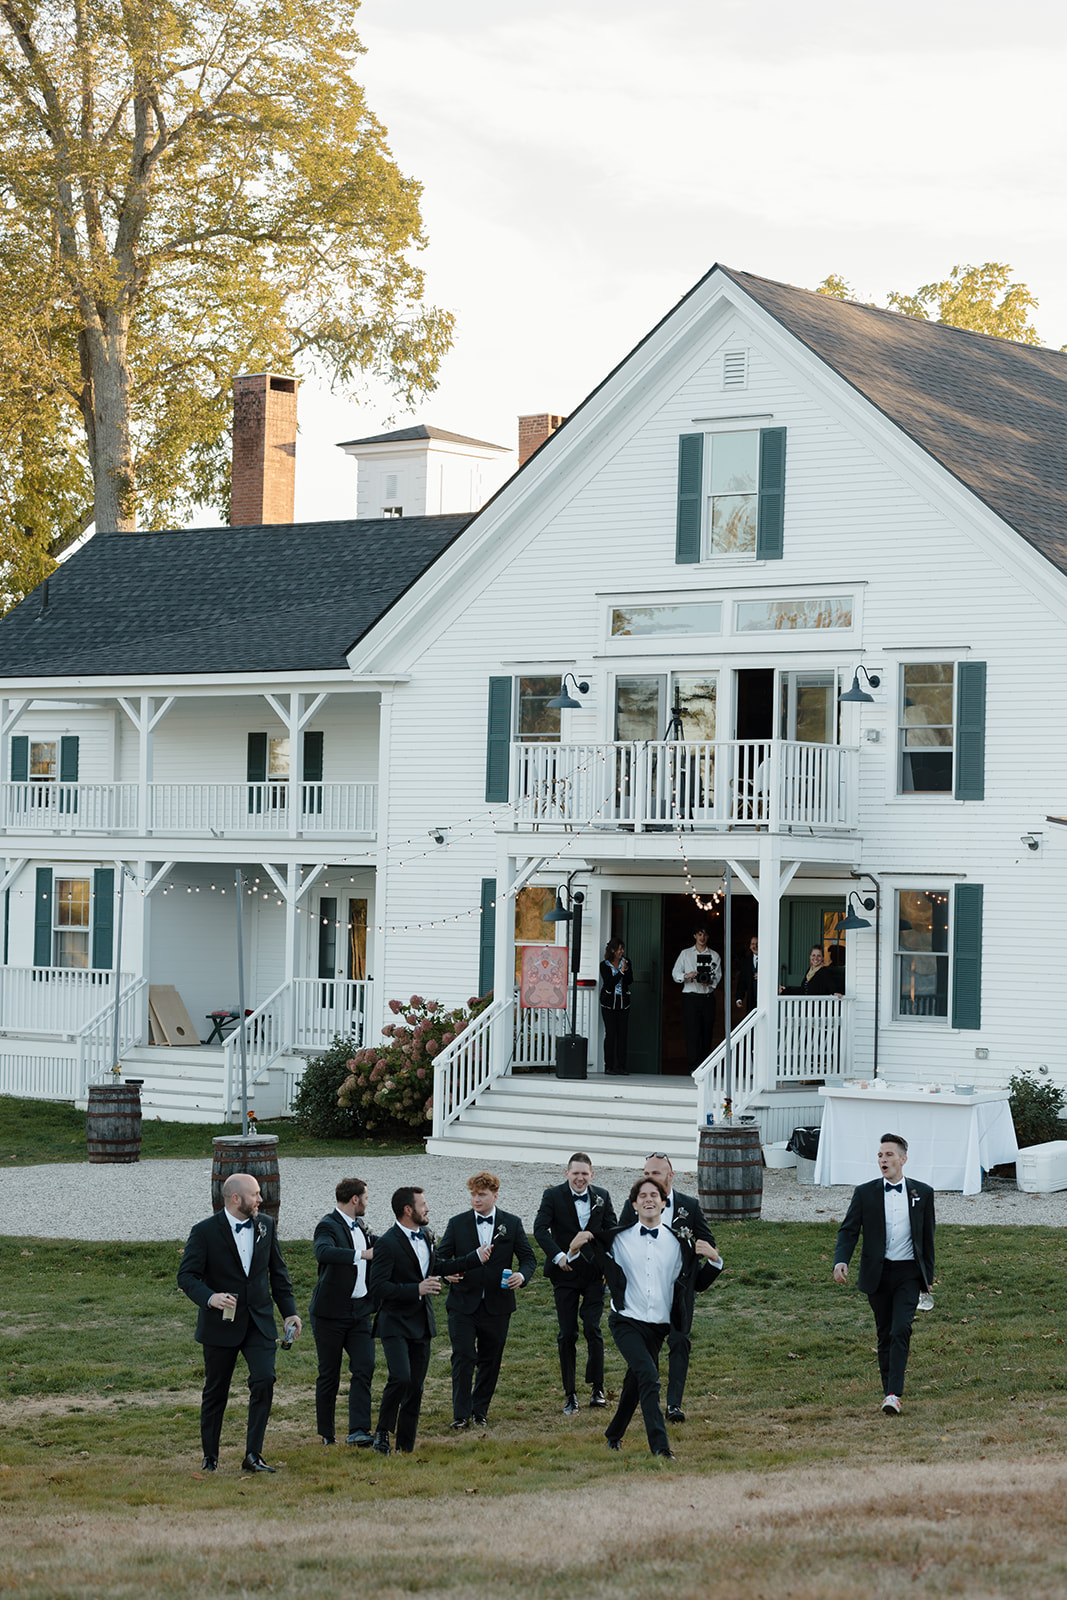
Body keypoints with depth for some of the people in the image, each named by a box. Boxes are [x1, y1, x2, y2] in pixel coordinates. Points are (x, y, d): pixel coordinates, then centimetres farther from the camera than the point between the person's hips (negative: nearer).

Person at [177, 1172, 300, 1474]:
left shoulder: (266, 1226, 5)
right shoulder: (204, 1232, -9)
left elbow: (278, 1272, 14)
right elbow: (187, 1276, -12)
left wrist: (289, 1311, 8)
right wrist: (210, 1297, -30)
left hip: (259, 1322, 3)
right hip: (221, 1324, -3)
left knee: (264, 1380, -15)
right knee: (215, 1392, 7)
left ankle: (253, 1455, -10)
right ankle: (210, 1457, 22)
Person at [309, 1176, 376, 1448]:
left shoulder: (361, 1227, 13)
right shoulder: (328, 1226, -15)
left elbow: (376, 1249, 31)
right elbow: (324, 1252, -37)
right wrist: (361, 1254, -42)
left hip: (359, 1311, 7)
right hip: (331, 1313, -7)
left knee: (364, 1367, -7)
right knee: (329, 1375, 3)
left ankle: (358, 1430, -11)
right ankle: (326, 1435, 15)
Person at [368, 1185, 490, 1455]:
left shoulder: (426, 1236, 11)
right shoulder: (387, 1244, -16)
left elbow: (437, 1267, 28)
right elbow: (378, 1287, -21)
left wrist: (476, 1258, 28)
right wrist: (417, 1289, -26)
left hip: (421, 1324, 8)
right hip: (395, 1324, -7)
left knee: (415, 1386, 7)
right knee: (400, 1378, -22)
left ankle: (406, 1447, 13)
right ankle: (382, 1433, -4)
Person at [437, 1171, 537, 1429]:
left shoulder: (512, 1224, 4)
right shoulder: (457, 1224, 4)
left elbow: (528, 1258, 7)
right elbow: (442, 1257, 6)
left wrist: (522, 1275, -15)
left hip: (496, 1306, 1)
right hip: (463, 1303, -1)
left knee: (490, 1361, 8)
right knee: (463, 1358, -9)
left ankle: (480, 1411, 22)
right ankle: (461, 1414, -3)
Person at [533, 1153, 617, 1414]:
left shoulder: (602, 1196, 4)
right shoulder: (553, 1196, -4)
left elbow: (611, 1231, 10)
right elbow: (540, 1228, -15)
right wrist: (557, 1255, -28)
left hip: (594, 1274, 1)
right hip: (565, 1274, -1)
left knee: (593, 1330, -7)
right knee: (566, 1335, 3)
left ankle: (597, 1390, 3)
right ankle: (570, 1394, 11)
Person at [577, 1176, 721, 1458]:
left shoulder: (678, 1242, 6)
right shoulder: (619, 1239, 2)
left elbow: (698, 1283, 13)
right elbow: (604, 1273, 17)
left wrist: (714, 1261, -4)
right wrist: (577, 1249, 1)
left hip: (658, 1326, 3)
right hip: (627, 1322, -3)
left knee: (635, 1382, 17)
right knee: (649, 1376, -23)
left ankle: (614, 1435, 40)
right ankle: (659, 1444, -25)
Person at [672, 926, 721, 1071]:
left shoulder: (714, 955, 12)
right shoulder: (686, 954, 10)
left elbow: (718, 975, 7)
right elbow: (675, 973, 4)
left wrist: (710, 981, -14)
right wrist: (686, 975, -16)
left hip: (708, 997, 2)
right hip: (691, 996, -2)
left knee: (707, 1031, 1)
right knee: (693, 1031, -10)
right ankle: (694, 1067, -11)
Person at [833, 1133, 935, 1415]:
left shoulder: (922, 1193, 4)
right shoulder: (865, 1193, 3)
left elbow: (928, 1238, 10)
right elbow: (848, 1230, -1)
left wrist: (927, 1278, 10)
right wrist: (841, 1261, -19)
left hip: (908, 1273, -1)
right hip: (878, 1273, 1)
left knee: (901, 1330, -14)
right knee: (884, 1334, 8)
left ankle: (894, 1395, -17)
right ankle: (888, 1391, 19)